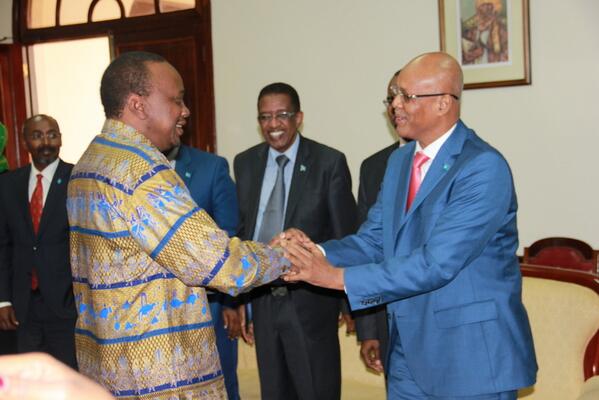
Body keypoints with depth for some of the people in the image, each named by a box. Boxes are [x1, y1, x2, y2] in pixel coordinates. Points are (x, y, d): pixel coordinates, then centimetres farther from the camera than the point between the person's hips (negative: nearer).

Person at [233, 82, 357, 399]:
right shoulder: (245, 163, 5)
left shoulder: (329, 162, -8)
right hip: (261, 299, 4)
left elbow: (344, 237, -5)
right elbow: (241, 230, 9)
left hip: (310, 300, -4)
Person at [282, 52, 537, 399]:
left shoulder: (484, 167, -19)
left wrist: (338, 277, -24)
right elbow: (373, 241, 8)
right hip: (409, 350, 7)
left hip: (474, 354, -7)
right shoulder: (399, 161, 9)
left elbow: (436, 262, -25)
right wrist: (317, 253, -12)